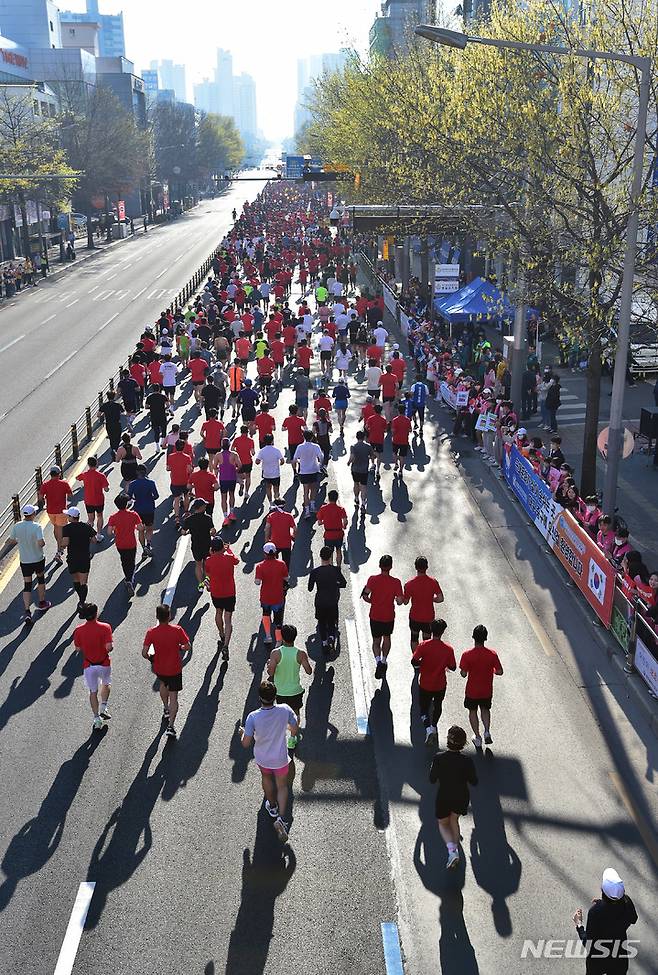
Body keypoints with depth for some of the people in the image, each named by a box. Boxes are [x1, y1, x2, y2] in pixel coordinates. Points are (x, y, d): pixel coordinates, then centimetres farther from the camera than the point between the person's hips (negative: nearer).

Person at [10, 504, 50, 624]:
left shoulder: (16, 526, -9)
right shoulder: (36, 527, -21)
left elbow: (12, 540, 4)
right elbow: (41, 543, -28)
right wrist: (44, 543, -6)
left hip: (24, 561, 2)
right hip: (38, 559, -2)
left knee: (27, 585, 6)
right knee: (41, 579, 24)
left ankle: (26, 611, -5)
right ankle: (42, 603, 38)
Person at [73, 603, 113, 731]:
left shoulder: (78, 630, -11)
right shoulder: (105, 627, -19)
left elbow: (78, 648, -2)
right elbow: (108, 647, -23)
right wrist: (110, 649, -1)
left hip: (88, 665, 1)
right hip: (104, 663, -1)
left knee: (93, 692, 16)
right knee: (106, 684, 29)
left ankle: (97, 718, 17)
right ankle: (103, 709, 21)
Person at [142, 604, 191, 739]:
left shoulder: (151, 632, -16)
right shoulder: (177, 630, -18)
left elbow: (144, 653, -15)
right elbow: (188, 647, -13)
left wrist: (150, 657, 7)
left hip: (159, 668, 2)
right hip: (175, 669, -2)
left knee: (163, 684, 35)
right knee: (173, 697, 5)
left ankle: (166, 710, 46)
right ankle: (170, 726, -2)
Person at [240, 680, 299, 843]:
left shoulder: (253, 717, -29)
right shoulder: (285, 710, -26)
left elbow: (246, 744, -21)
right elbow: (295, 731, -9)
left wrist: (243, 732, 0)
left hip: (262, 759, 0)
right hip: (281, 759, 0)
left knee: (266, 777, 32)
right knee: (282, 787, 23)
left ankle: (272, 806, 53)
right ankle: (280, 818, 5)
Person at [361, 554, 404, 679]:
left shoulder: (373, 579, -13)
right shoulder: (396, 582, -14)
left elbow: (365, 595, -18)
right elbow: (400, 601, -16)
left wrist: (372, 602, 2)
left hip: (375, 616, 0)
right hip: (389, 616, 0)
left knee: (376, 641, 12)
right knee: (387, 637, 26)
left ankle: (378, 661, -12)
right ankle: (384, 661, 37)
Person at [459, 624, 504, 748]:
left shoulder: (467, 655, -22)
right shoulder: (492, 654, -16)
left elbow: (463, 674, -19)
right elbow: (500, 672, -11)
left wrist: (462, 670, 3)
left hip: (472, 691, -2)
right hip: (487, 690, 2)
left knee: (472, 711, 20)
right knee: (485, 709, 27)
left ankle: (477, 738, 25)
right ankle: (487, 731, 10)